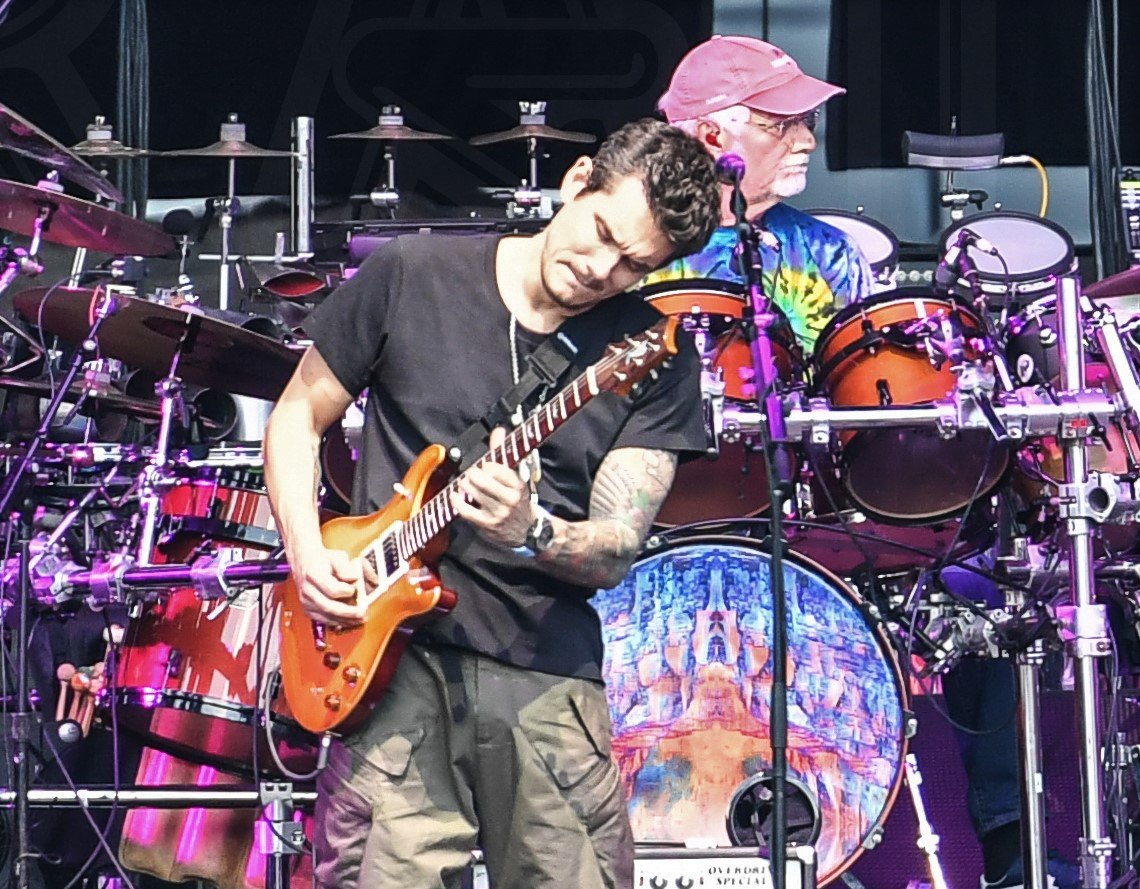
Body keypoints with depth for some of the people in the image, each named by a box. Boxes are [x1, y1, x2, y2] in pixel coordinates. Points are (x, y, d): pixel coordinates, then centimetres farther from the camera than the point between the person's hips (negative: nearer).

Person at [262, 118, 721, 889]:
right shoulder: (411, 277, 2)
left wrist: (531, 532, -24)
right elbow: (297, 416, 13)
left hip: (549, 676, 1)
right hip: (397, 655, -1)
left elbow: (615, 553, -3)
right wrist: (307, 552, -3)